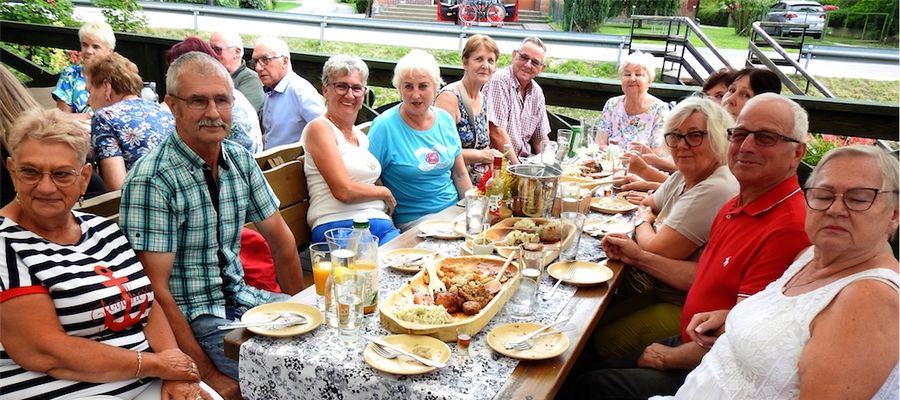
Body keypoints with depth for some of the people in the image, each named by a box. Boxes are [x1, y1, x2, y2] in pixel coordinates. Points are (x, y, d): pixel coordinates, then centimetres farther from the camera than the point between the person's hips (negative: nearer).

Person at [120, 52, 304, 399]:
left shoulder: (240, 159, 3)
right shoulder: (150, 181, -18)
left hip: (240, 297, 7)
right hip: (190, 318, -7)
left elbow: (279, 238, 9)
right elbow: (156, 291, -19)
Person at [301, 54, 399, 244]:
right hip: (338, 227, -7)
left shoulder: (361, 136, 22)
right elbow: (343, 190, -10)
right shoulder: (319, 128, -2)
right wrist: (385, 193, 4)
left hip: (381, 223, 7)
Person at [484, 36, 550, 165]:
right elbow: (496, 132, -18)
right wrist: (517, 167, -16)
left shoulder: (537, 92, 11)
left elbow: (541, 138, 17)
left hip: (523, 160, 7)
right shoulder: (500, 80, -12)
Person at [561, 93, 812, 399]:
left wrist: (668, 357, -10)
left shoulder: (788, 229, -28)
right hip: (689, 344, 8)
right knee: (583, 370, 13)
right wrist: (640, 257, 15)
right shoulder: (737, 207, 4)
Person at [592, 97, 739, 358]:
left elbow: (656, 251, -24)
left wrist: (643, 222, -2)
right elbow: (648, 205, 24)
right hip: (662, 292, 10)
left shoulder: (714, 190, -26)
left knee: (605, 342, -12)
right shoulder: (684, 177, 6)